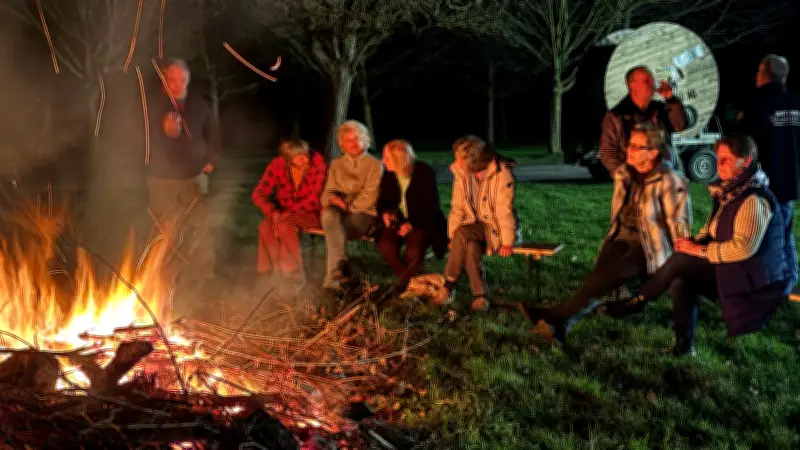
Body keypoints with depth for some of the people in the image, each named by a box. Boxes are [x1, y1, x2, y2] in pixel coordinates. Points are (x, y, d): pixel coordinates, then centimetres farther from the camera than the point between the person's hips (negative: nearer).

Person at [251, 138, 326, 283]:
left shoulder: (316, 161, -18)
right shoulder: (278, 165, -11)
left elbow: (314, 198, -18)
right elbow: (258, 194, -10)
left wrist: (287, 214, -23)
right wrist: (274, 213, -27)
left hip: (310, 212, -3)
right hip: (284, 211, 3)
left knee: (285, 226, -32)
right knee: (265, 227, -28)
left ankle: (293, 271, -17)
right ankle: (277, 270, -17)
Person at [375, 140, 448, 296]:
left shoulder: (424, 173, -12)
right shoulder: (388, 174, 2)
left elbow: (431, 206, -12)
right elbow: (383, 201, 14)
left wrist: (412, 223, -25)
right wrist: (384, 213, -10)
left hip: (421, 222, -4)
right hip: (397, 220, 4)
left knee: (414, 251, -32)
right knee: (385, 243, -27)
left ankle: (405, 280, -3)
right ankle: (409, 281, -12)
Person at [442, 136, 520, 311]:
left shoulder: (501, 173, -18)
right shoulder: (460, 174, -1)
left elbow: (505, 210, -20)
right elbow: (457, 208, 3)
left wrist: (507, 242, -21)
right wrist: (452, 237, -5)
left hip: (497, 228, -4)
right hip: (475, 226, 5)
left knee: (463, 234, -31)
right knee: (471, 247, -30)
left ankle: (449, 285, -21)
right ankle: (480, 295, -21)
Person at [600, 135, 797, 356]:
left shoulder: (754, 200, -20)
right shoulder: (729, 192, 8)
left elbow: (743, 248, -27)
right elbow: (712, 229, 18)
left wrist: (699, 251, -19)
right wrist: (694, 242, -3)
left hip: (754, 277, -8)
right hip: (732, 269, 8)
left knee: (680, 262, -17)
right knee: (680, 282, -14)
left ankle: (638, 302, 1)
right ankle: (684, 346, -9)